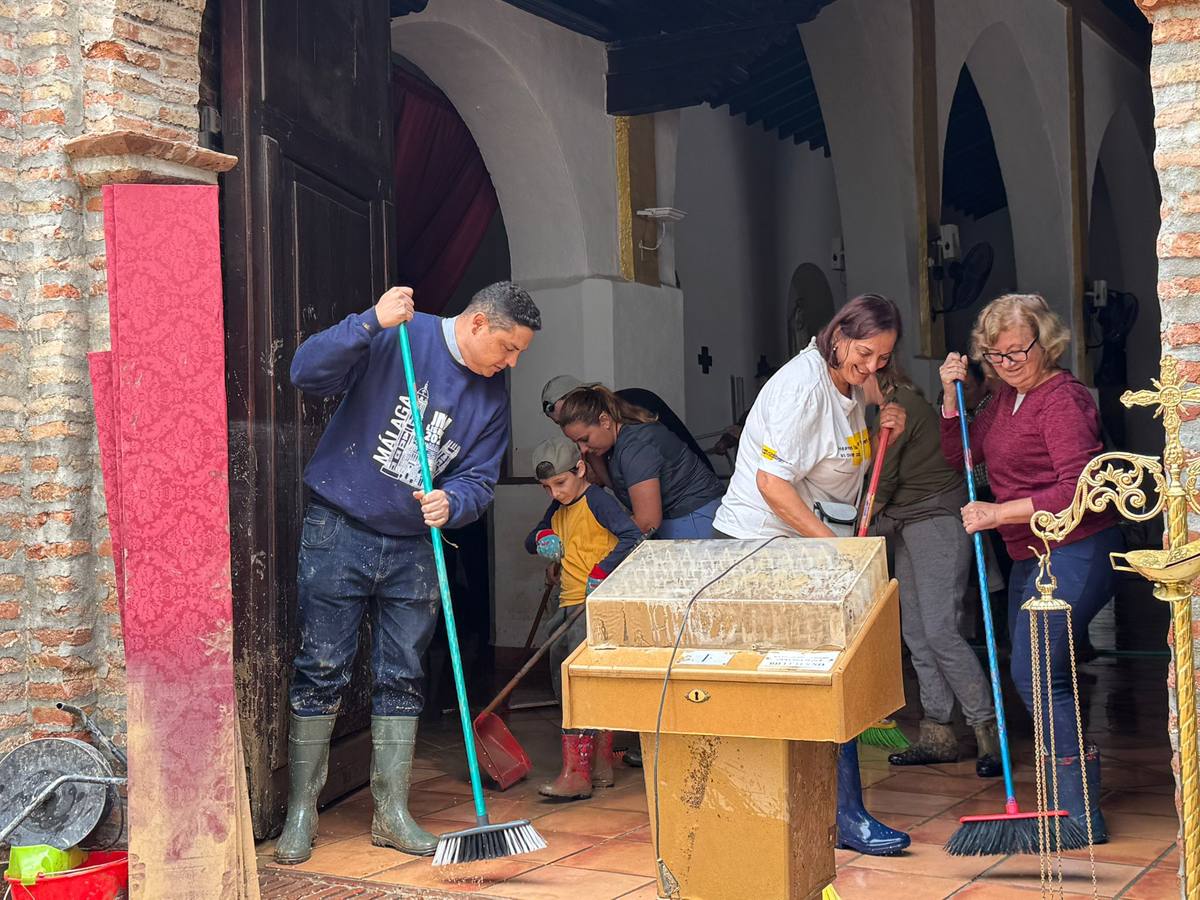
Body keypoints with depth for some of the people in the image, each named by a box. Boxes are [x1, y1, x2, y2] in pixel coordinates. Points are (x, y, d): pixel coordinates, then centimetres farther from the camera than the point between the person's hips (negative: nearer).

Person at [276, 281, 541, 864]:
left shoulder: (492, 399, 6)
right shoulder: (397, 339, -11)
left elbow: (479, 480, 6)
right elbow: (308, 373, -20)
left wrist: (452, 503, -17)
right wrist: (371, 322, -31)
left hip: (412, 548, 5)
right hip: (339, 532, -5)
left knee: (401, 679, 8)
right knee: (322, 671, -1)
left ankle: (391, 814, 19)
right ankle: (301, 811, 11)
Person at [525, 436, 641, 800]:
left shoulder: (597, 500, -9)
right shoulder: (558, 510, 18)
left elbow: (632, 537, -19)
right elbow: (531, 542, 27)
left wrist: (603, 570, -24)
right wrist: (542, 538, 4)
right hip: (569, 606, 10)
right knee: (564, 680, 12)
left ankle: (576, 773, -17)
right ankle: (600, 765, 22)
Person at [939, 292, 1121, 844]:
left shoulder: (1062, 399, -17)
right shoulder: (1006, 396, 11)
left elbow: (1077, 490, -24)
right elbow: (961, 455, 17)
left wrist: (999, 513, -22)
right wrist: (952, 396, 4)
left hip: (1074, 554, -10)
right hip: (1032, 556, 10)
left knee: (1036, 675, -12)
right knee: (1032, 673, 17)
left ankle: (1082, 814, -5)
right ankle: (1071, 798, 32)